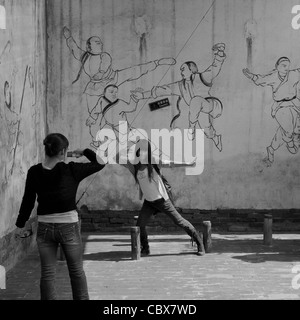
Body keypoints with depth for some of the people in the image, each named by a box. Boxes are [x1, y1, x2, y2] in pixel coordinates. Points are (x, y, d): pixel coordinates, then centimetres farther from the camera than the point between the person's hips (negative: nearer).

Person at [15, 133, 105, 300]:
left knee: (47, 274, 9)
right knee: (77, 271, 14)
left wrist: (21, 225, 10)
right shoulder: (71, 170, -13)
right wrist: (84, 152, 14)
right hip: (69, 226, -2)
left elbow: (28, 201, 0)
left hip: (44, 228, 2)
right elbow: (99, 163, -2)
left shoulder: (34, 172, -6)